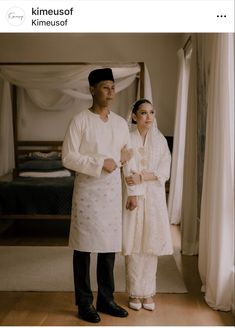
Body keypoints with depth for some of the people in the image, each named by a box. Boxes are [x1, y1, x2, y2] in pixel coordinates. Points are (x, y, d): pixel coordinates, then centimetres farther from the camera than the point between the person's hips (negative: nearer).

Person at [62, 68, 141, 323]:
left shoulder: (120, 123, 9)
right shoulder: (80, 120, -6)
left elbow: (129, 160, 11)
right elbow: (68, 157, -12)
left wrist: (132, 192, 8)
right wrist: (100, 164, -17)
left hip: (112, 192, 5)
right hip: (87, 191, -4)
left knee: (109, 247, 10)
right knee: (84, 247, 3)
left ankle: (106, 299, 25)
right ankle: (84, 303, 18)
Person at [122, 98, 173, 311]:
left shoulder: (160, 140, 6)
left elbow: (164, 172, -2)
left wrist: (142, 177, -16)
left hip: (154, 197, 2)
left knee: (151, 244, 3)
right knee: (133, 245, 0)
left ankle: (148, 292, 16)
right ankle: (135, 292, 14)